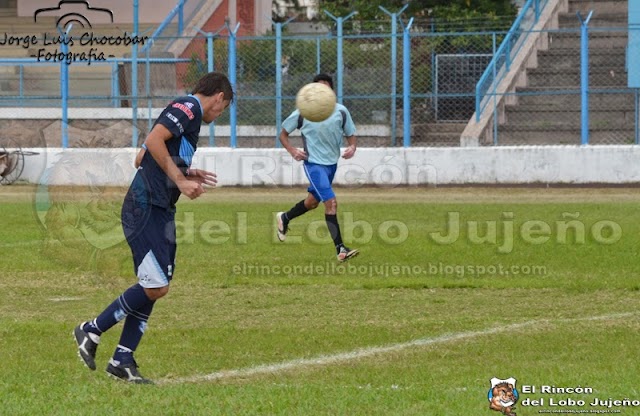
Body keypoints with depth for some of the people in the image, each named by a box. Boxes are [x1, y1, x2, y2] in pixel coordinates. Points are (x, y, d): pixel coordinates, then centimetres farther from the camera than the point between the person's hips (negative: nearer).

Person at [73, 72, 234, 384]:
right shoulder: (189, 106, -6)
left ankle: (122, 361, 12)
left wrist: (187, 175, 22)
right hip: (146, 208, -11)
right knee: (156, 286, -14)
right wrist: (179, 179, -18)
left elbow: (142, 159, 24)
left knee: (154, 288, 9)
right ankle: (92, 331, -1)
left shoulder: (187, 109, 22)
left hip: (160, 211, 11)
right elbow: (154, 140, -21)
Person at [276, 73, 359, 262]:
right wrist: (292, 151, -16)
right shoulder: (303, 113, -9)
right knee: (331, 202, -18)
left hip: (332, 163, 5)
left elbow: (350, 134, 9)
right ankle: (340, 248, -16)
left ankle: (284, 218, 50)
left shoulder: (341, 112, -3)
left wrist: (352, 147, -14)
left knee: (312, 202, 22)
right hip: (313, 163, -5)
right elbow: (283, 134, 2)